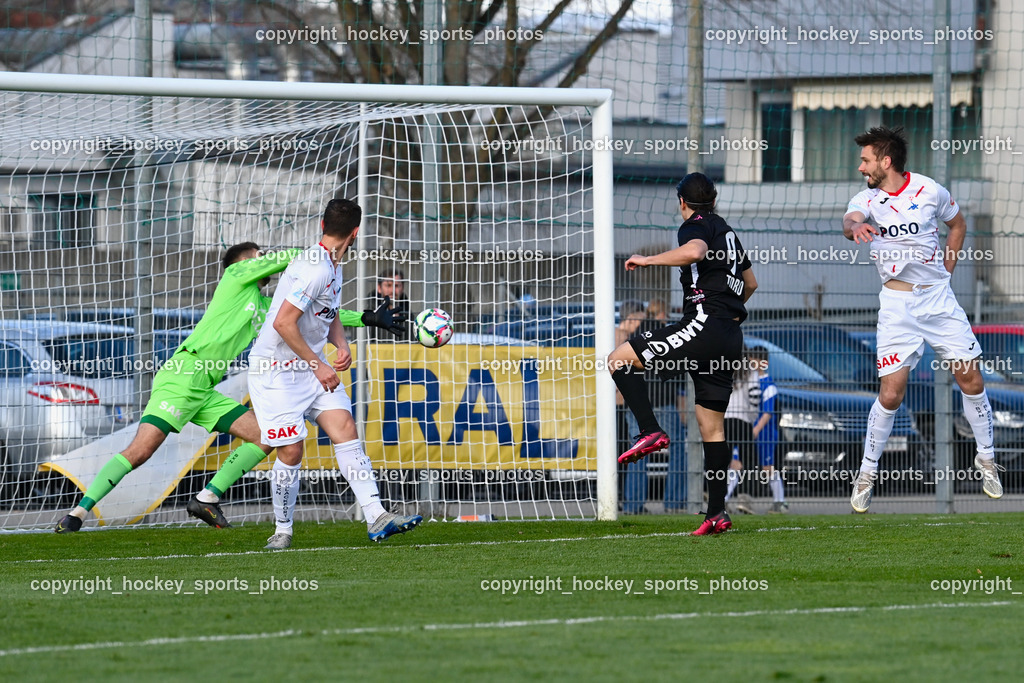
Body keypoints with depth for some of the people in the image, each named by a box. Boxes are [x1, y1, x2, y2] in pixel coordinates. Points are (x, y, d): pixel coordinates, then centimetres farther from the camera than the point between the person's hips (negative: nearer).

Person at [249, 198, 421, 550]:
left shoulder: (332, 266, 9)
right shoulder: (316, 269, -22)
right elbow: (283, 323, -26)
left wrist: (342, 345, 2)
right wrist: (318, 365, -19)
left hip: (311, 366, 9)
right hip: (276, 370, -9)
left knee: (346, 432, -5)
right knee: (291, 452, -8)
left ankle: (376, 517, -13)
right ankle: (283, 530, 11)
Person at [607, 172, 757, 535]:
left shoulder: (695, 225, -2)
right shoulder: (725, 230, 24)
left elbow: (695, 251, -28)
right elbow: (750, 283, 37)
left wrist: (647, 260, -16)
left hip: (703, 325, -9)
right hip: (730, 337, 9)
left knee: (619, 359, -5)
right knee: (712, 425, 10)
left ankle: (651, 431, -18)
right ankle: (717, 513, 6)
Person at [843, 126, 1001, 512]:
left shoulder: (929, 191, -2)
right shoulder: (867, 200, -5)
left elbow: (957, 224, 16)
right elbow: (849, 223, -28)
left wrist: (946, 271, 9)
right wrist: (855, 227, -52)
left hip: (938, 297, 1)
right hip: (897, 306, -1)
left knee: (971, 381, 1)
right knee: (890, 394, -9)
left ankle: (986, 458, 20)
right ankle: (867, 474, 6)